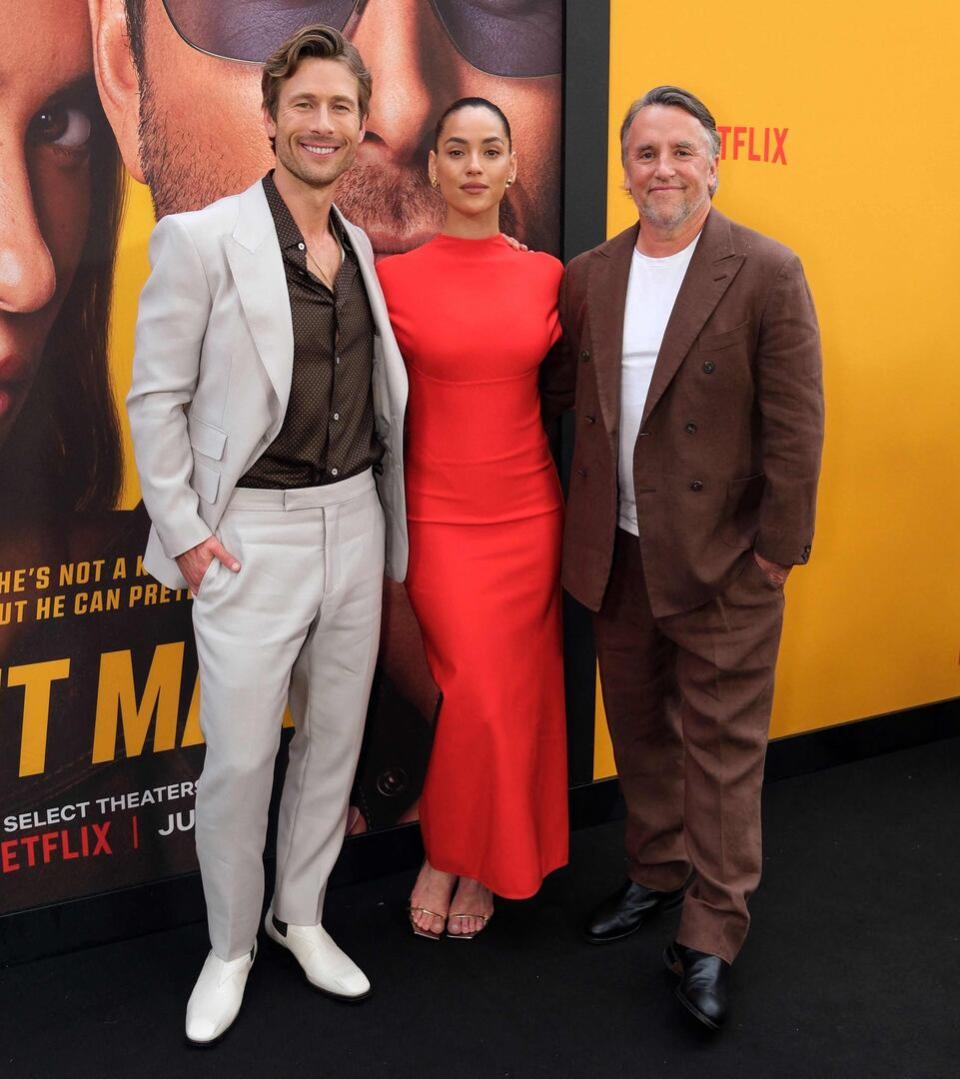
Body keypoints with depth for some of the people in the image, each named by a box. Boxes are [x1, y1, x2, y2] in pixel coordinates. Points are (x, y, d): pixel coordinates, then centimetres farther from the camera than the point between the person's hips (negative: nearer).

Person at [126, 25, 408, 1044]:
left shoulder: (360, 249, 9)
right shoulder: (203, 240, -8)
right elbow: (156, 397, -6)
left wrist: (382, 516, 11)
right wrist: (183, 532, -9)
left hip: (354, 524, 6)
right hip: (252, 534, -5)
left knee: (335, 738, 14)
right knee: (239, 759, 1)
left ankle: (302, 915, 34)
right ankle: (230, 947, 24)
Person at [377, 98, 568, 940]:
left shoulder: (546, 275, 3)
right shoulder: (396, 278, -5)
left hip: (527, 512, 3)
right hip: (438, 515, -3)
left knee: (514, 694, 10)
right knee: (472, 696, -3)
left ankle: (482, 864, 31)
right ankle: (447, 854, 24)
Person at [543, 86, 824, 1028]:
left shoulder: (766, 274, -9)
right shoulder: (589, 278, 5)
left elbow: (795, 426, -10)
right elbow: (555, 386, 13)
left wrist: (778, 546, -10)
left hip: (720, 556, -5)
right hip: (618, 552, 5)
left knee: (721, 740, 3)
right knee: (638, 725, 18)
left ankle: (712, 933, 15)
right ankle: (657, 871, 38)